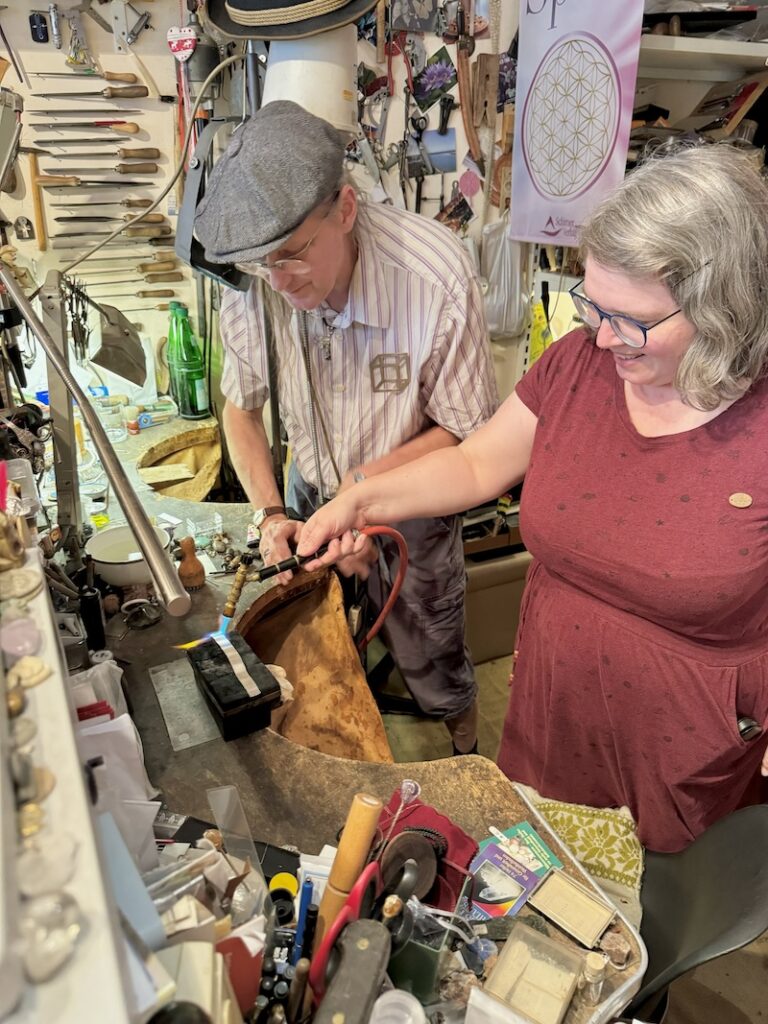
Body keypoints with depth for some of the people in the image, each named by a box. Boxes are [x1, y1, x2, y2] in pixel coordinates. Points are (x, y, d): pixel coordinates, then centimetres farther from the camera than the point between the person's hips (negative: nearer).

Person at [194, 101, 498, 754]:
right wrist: (270, 512, -13)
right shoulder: (251, 286, -19)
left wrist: (366, 482, -30)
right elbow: (241, 407, -1)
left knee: (432, 672, 15)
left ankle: (468, 764, 50)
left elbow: (466, 433, -18)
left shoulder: (437, 278, -31)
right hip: (312, 497, 3)